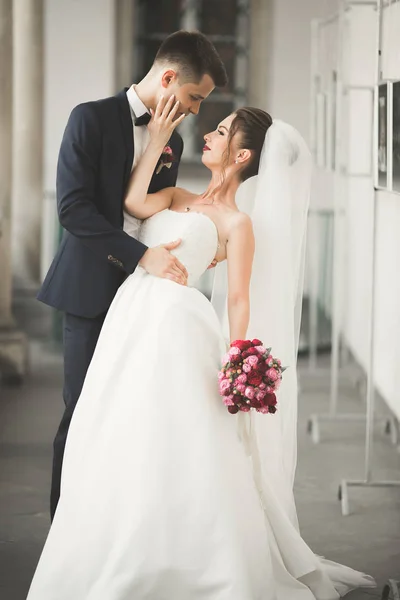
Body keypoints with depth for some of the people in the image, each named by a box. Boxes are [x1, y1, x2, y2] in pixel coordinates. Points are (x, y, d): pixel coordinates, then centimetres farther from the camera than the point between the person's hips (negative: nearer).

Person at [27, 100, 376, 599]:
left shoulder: (237, 223, 2)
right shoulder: (178, 199, 20)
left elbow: (240, 298, -3)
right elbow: (133, 201, 1)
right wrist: (158, 138, 7)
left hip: (176, 329, -6)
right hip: (130, 324, 7)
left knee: (174, 450, -7)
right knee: (123, 446, 6)